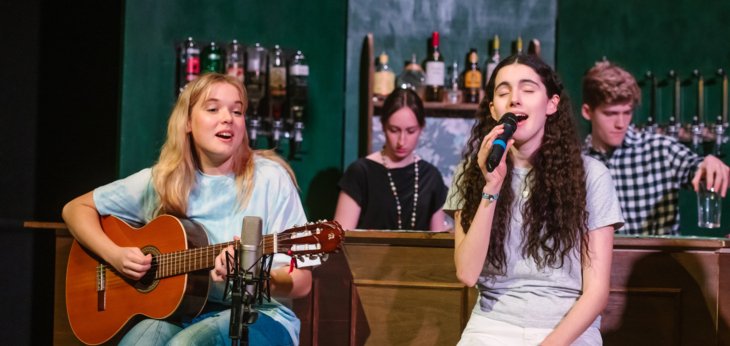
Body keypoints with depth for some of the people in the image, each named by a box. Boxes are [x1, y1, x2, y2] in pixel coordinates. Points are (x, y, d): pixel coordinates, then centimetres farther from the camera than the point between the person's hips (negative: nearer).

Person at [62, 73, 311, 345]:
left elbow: (301, 282, -10)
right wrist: (115, 256, -7)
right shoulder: (160, 180, 2)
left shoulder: (269, 179, -9)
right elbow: (76, 209, 11)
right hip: (178, 308, 3)